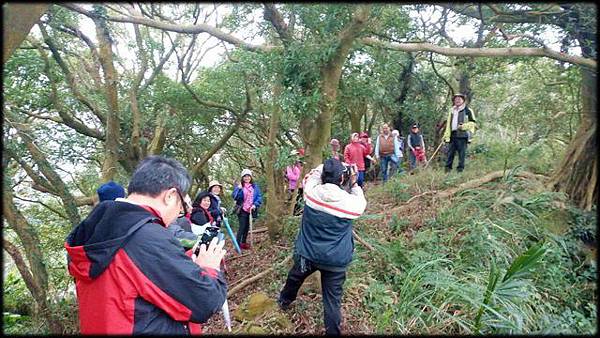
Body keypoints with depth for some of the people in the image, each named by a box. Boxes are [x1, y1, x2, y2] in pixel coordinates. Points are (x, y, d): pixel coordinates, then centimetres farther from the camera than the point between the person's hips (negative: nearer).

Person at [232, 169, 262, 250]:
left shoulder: (255, 187, 5)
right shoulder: (239, 186, -1)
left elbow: (259, 197, 3)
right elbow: (234, 197, -10)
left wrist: (255, 205, -12)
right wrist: (239, 189, -23)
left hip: (251, 210, 4)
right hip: (242, 210, -4)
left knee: (247, 227, 12)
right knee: (242, 227, -9)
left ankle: (244, 243, 25)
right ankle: (238, 244, -4)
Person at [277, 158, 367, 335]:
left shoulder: (311, 191, -17)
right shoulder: (350, 202, -19)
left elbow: (311, 175, 6)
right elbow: (361, 204, 5)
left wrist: (327, 166, 5)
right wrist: (354, 184, 8)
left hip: (307, 253, 3)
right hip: (336, 260, -3)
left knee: (294, 278, 32)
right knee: (332, 300, 9)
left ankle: (284, 301, 59)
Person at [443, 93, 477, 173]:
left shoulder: (468, 110, 5)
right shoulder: (451, 111, 22)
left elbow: (473, 123, 1)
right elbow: (448, 124, 21)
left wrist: (463, 126, -13)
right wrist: (446, 135, 11)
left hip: (462, 135, -5)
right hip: (452, 135, 5)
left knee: (461, 153, -5)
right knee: (450, 153, 3)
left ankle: (460, 169, -2)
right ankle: (447, 169, 7)